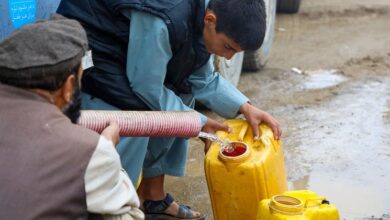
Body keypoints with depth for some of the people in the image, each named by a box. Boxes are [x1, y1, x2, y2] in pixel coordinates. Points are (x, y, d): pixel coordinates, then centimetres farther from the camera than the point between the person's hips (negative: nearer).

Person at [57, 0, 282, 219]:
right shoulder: (162, 21, -37)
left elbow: (202, 79, 0)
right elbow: (147, 88, -27)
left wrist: (245, 107, -13)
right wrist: (198, 122, -19)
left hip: (122, 45, 9)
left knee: (180, 95, 5)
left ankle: (153, 196, 15)